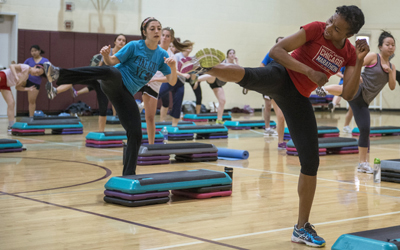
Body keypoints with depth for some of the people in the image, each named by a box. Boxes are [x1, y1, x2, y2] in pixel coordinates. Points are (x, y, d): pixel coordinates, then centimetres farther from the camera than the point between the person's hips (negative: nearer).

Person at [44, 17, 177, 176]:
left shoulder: (162, 55, 7)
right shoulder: (134, 46, -3)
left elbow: (172, 82, 3)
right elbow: (111, 61, -3)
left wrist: (173, 67, -17)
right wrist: (106, 55, -26)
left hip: (126, 94, 5)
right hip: (115, 82, -5)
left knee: (135, 133, -6)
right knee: (108, 72, -42)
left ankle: (129, 175, 5)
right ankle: (58, 74, -60)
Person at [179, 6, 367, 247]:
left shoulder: (349, 53, 2)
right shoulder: (316, 29, -10)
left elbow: (348, 95, -5)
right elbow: (276, 50, -13)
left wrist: (360, 62, -15)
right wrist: (309, 71, -20)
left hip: (298, 98, 4)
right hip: (281, 78, -4)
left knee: (311, 161, 1)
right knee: (248, 76, -45)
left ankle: (302, 228, 11)